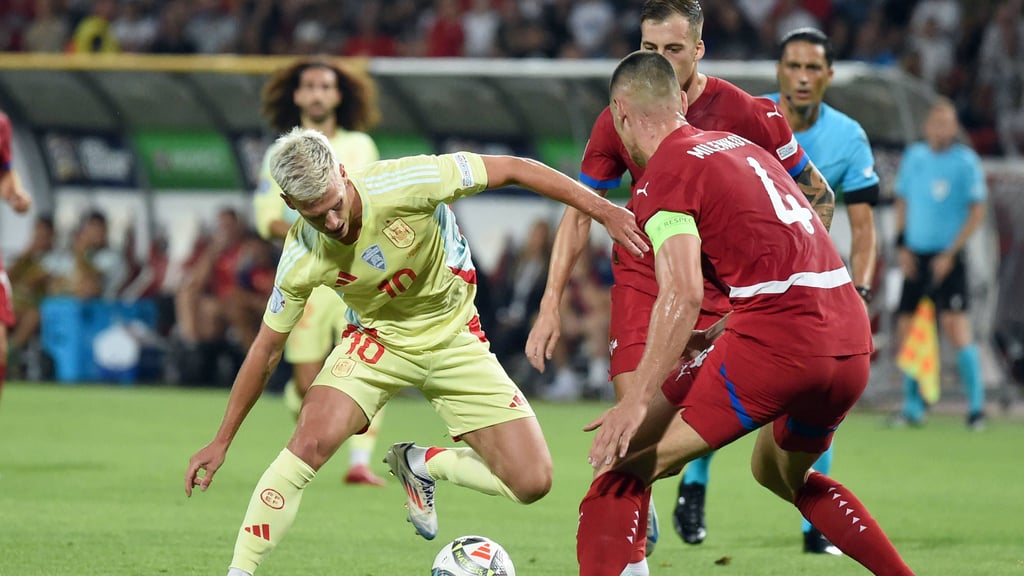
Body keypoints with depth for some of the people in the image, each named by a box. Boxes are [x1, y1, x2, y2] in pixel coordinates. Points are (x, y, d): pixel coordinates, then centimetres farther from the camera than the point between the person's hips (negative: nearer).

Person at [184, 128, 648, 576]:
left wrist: (603, 210, -24)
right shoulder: (301, 260, -20)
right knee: (312, 440, -28)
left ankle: (419, 466, 15)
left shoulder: (403, 184, -29)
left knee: (531, 482, -11)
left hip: (454, 337, 1)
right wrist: (221, 442, -3)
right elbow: (266, 351, -6)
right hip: (377, 338, 0)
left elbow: (511, 169, -21)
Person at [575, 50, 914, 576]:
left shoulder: (666, 171, -3)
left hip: (775, 344, -8)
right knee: (780, 472, 33)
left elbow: (683, 296, -15)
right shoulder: (738, 144, 21)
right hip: (852, 345, 8)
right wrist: (716, 338, 35)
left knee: (622, 469, -1)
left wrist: (637, 402, -17)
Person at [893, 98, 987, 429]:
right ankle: (912, 406, 15)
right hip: (915, 256, 5)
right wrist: (902, 246, 6)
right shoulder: (914, 157, 8)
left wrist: (950, 253, -11)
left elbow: (977, 212, -6)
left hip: (947, 257, -5)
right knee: (906, 330, 3)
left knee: (956, 329, -13)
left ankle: (976, 406, -7)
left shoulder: (966, 162, -6)